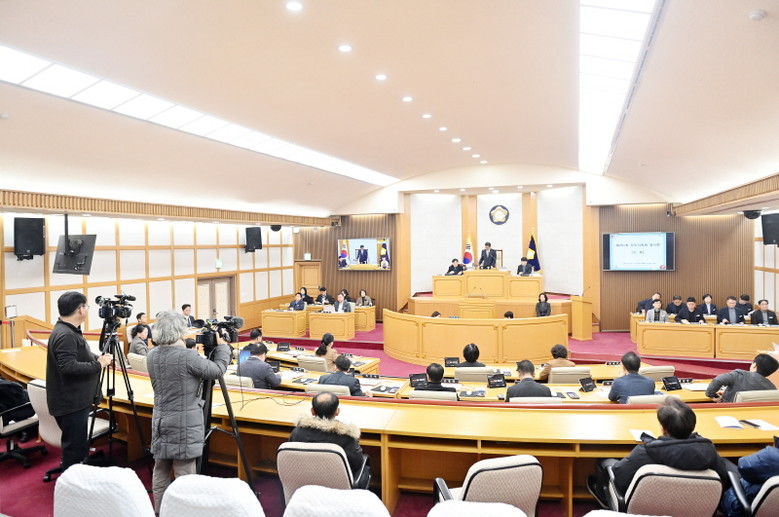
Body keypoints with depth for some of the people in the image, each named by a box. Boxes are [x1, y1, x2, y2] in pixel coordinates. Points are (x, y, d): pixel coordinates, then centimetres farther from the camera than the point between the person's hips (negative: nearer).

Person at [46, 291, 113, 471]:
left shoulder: (69, 331, 11)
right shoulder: (65, 335, -22)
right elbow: (68, 367, -30)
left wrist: (98, 359, 4)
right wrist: (99, 364, -22)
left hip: (76, 400, 11)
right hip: (71, 402, -11)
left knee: (78, 444, 21)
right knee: (74, 446, 0)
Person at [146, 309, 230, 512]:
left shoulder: (151, 356, 0)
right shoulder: (188, 356, -22)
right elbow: (218, 370, -11)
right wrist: (222, 346, 4)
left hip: (161, 422, 8)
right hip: (184, 425, -7)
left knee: (160, 471, 17)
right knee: (184, 475, 1)